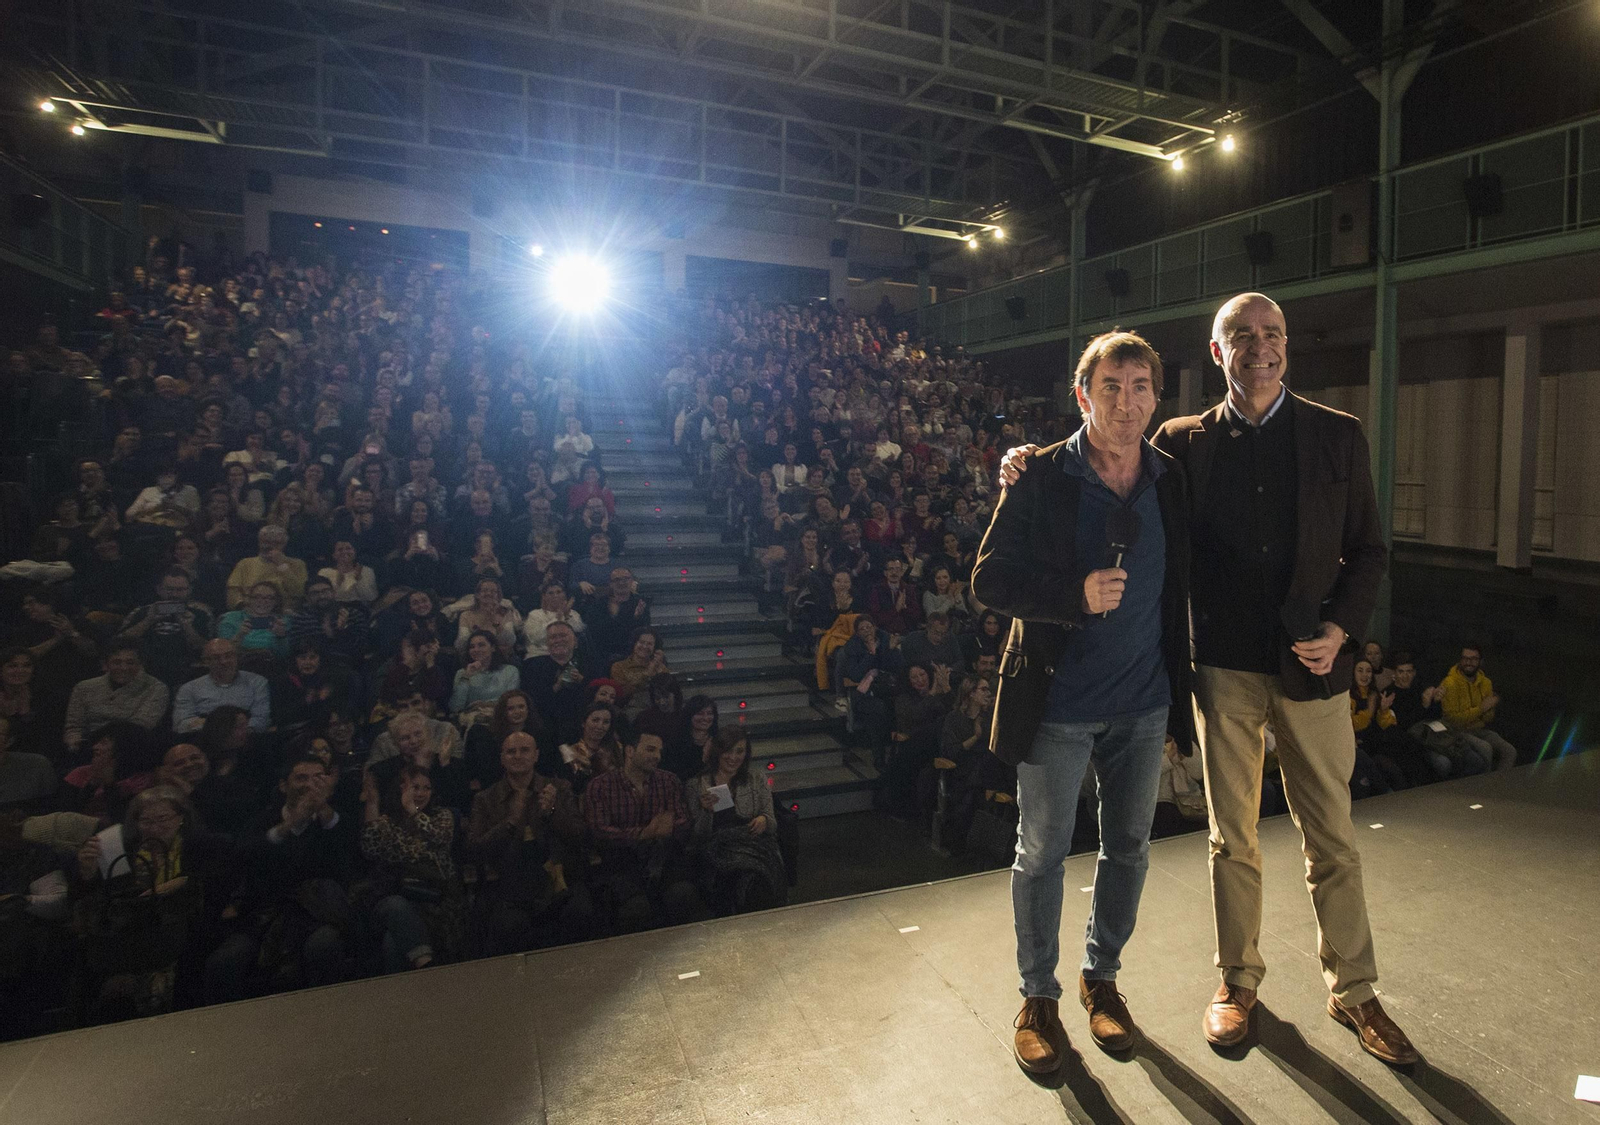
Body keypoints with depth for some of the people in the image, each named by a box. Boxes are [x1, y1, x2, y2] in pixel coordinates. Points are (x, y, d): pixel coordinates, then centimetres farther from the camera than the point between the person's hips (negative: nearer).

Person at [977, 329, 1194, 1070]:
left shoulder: (1173, 480, 2)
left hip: (1144, 703, 4)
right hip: (1057, 702, -4)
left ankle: (1102, 975, 40)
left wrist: (1181, 683, 3)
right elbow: (989, 578, -11)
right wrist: (1076, 594, -25)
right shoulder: (1040, 477, -10)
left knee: (1128, 849, 17)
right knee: (1042, 854, 9)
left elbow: (1180, 585, 10)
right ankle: (1038, 996, 29)